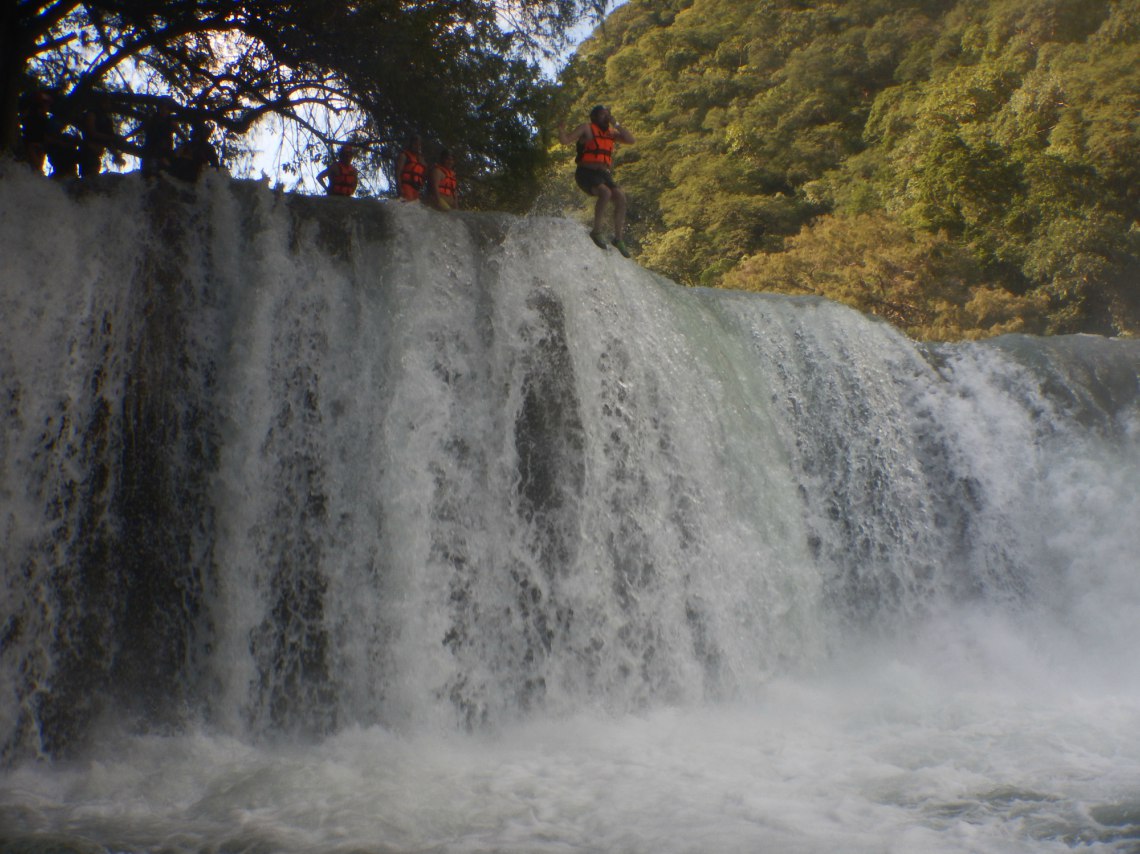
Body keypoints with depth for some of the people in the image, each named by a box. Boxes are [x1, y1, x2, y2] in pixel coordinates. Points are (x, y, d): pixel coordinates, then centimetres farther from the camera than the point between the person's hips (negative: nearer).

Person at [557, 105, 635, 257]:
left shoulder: (611, 133, 19)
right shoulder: (587, 128, 3)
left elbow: (630, 140, 7)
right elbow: (565, 140, -3)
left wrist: (616, 124, 3)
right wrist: (560, 128, -19)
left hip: (603, 174, 6)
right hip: (586, 172, -6)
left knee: (620, 196, -17)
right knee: (605, 193, -32)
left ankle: (618, 238, -9)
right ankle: (597, 231, -22)